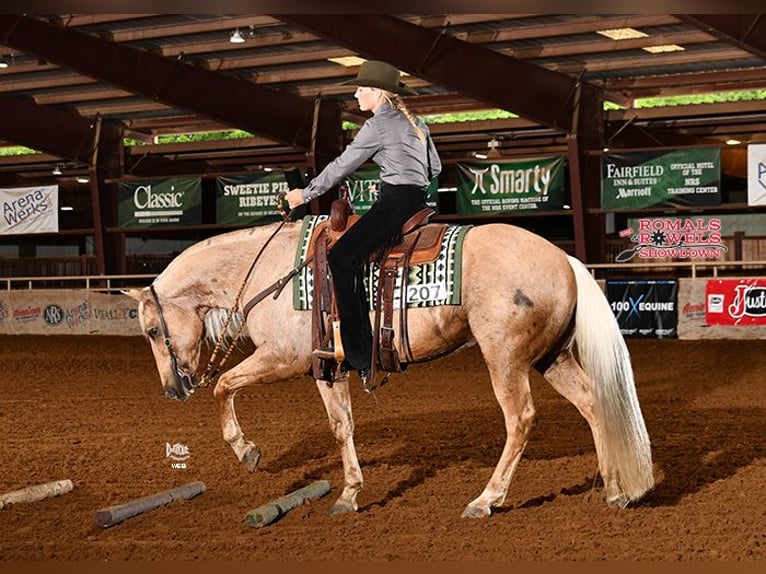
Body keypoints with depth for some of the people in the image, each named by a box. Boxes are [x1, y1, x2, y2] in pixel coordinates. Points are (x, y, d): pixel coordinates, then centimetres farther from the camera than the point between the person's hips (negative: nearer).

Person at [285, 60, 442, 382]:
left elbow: (342, 165, -4)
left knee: (341, 257, -16)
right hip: (417, 202, 10)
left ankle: (358, 353, -22)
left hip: (395, 202, -10)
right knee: (355, 258, 13)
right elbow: (434, 168, 22)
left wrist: (306, 194, 5)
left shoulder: (378, 124, -7)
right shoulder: (415, 122, 20)